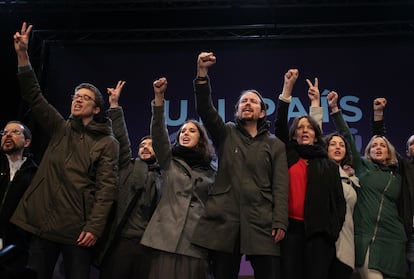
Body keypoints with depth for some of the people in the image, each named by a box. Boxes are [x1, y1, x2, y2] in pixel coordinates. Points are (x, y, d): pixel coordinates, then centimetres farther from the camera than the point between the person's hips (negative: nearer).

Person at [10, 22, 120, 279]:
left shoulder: (107, 142, 0)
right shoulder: (61, 129, 12)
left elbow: (106, 187, -7)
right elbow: (33, 97, 5)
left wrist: (94, 227, -15)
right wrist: (23, 54, -5)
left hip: (78, 226, -4)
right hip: (44, 221, 4)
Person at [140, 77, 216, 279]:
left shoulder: (210, 171, 15)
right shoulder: (169, 162, 13)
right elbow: (158, 133, -2)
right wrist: (159, 97, -13)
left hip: (196, 238, 1)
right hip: (167, 235, 0)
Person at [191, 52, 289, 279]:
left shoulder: (275, 145, 13)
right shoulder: (226, 134, 15)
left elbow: (280, 186, 4)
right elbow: (204, 109, -2)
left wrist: (280, 222, -9)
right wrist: (202, 72, -15)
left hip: (261, 222, 0)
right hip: (224, 219, 0)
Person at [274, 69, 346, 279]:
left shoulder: (329, 165, 15)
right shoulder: (288, 156, 13)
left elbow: (338, 201, 11)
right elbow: (279, 125, 3)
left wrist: (333, 231, -2)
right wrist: (287, 88, 0)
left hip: (318, 231, 0)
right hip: (290, 228, 0)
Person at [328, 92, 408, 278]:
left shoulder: (397, 177, 18)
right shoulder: (363, 166, 11)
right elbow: (347, 137, 5)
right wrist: (334, 108, 1)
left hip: (392, 239, 3)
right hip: (364, 236, -2)